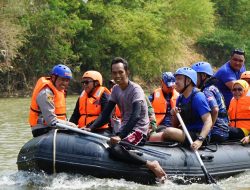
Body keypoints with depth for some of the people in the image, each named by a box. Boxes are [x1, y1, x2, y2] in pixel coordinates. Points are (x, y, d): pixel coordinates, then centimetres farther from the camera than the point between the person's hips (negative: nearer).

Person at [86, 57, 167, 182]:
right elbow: (105, 114, 8)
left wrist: (120, 135, -38)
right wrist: (91, 128, -8)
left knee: (116, 149, -32)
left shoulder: (135, 89, -14)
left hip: (139, 131, -8)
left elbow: (136, 116, -28)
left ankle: (151, 165, -26)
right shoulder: (116, 89, 9)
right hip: (125, 129, 8)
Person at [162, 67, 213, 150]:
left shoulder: (198, 97, -13)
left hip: (198, 135, -8)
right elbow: (175, 126, 17)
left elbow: (208, 121, -23)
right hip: (187, 133, 8)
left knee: (168, 131, -22)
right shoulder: (180, 99, 11)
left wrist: (200, 140, -37)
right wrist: (174, 115, -6)